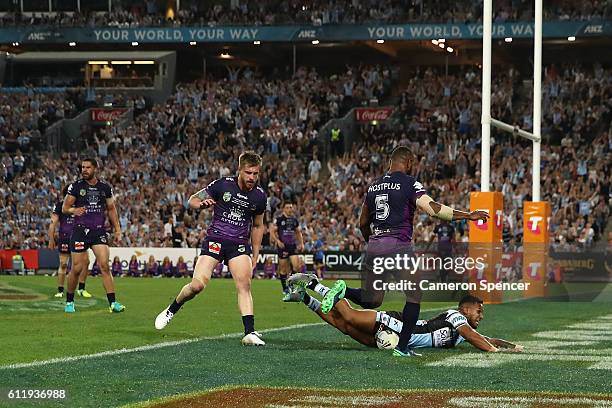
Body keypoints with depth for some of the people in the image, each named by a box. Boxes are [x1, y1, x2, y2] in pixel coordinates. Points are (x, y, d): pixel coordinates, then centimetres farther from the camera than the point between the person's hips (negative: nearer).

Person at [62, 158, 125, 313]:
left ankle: (112, 303, -14)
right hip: (80, 230, -1)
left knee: (104, 266, -11)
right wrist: (74, 210, -20)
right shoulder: (76, 186, 0)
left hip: (99, 231, 1)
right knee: (77, 268, 0)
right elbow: (64, 208, 3)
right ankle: (69, 301, 18)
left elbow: (111, 209, 16)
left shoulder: (105, 187, 7)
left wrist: (117, 230, 9)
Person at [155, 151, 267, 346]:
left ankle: (249, 333, -22)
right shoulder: (223, 184, -6)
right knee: (197, 285, -13)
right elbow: (192, 200, 3)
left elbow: (257, 226, 19)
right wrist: (202, 204, -21)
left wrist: (255, 255, 16)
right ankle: (171, 310, 15)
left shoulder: (259, 196, 4)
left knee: (244, 284, -19)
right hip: (215, 240, -2)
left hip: (240, 244, 2)